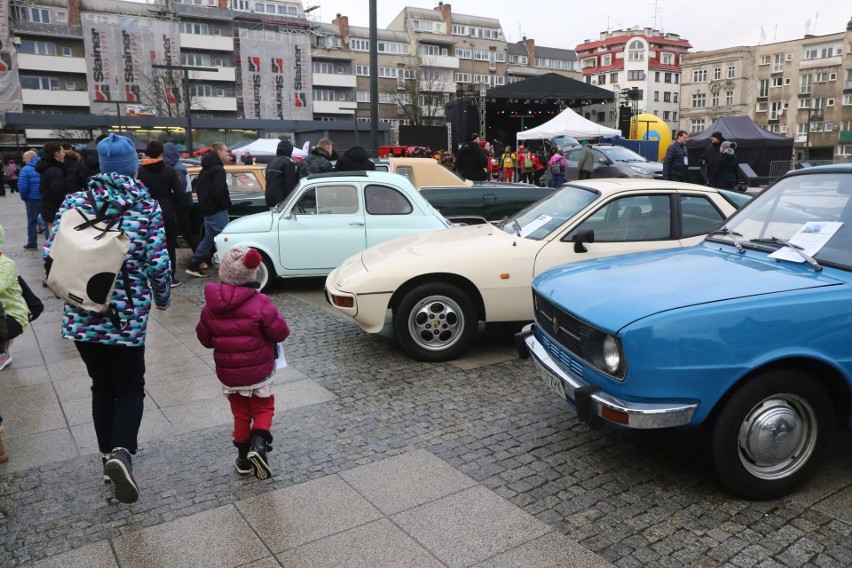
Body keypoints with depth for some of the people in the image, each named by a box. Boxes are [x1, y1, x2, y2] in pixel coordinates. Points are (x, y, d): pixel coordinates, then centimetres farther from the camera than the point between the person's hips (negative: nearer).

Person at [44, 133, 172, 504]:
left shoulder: (74, 202, 0)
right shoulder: (147, 207, -6)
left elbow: (51, 256, -2)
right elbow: (157, 264, -11)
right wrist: (163, 298, 7)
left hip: (82, 316, 3)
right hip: (127, 316, -2)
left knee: (102, 385, 19)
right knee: (130, 387, 11)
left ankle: (109, 455, 27)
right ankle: (121, 451, -12)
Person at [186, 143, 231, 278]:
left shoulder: (205, 170, 17)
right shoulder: (218, 169, -15)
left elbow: (198, 187, 23)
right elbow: (218, 191, -24)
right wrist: (226, 204, -12)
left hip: (207, 209, 10)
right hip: (217, 211, -10)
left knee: (208, 237, 16)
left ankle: (193, 266, 17)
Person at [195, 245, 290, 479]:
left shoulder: (211, 307, -5)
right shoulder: (260, 304, -19)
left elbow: (204, 338, 5)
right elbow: (280, 332, -13)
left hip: (228, 374, 4)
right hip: (258, 373, -3)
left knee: (240, 413, 19)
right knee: (263, 408, 15)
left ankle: (243, 458, 25)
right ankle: (258, 443, -9)